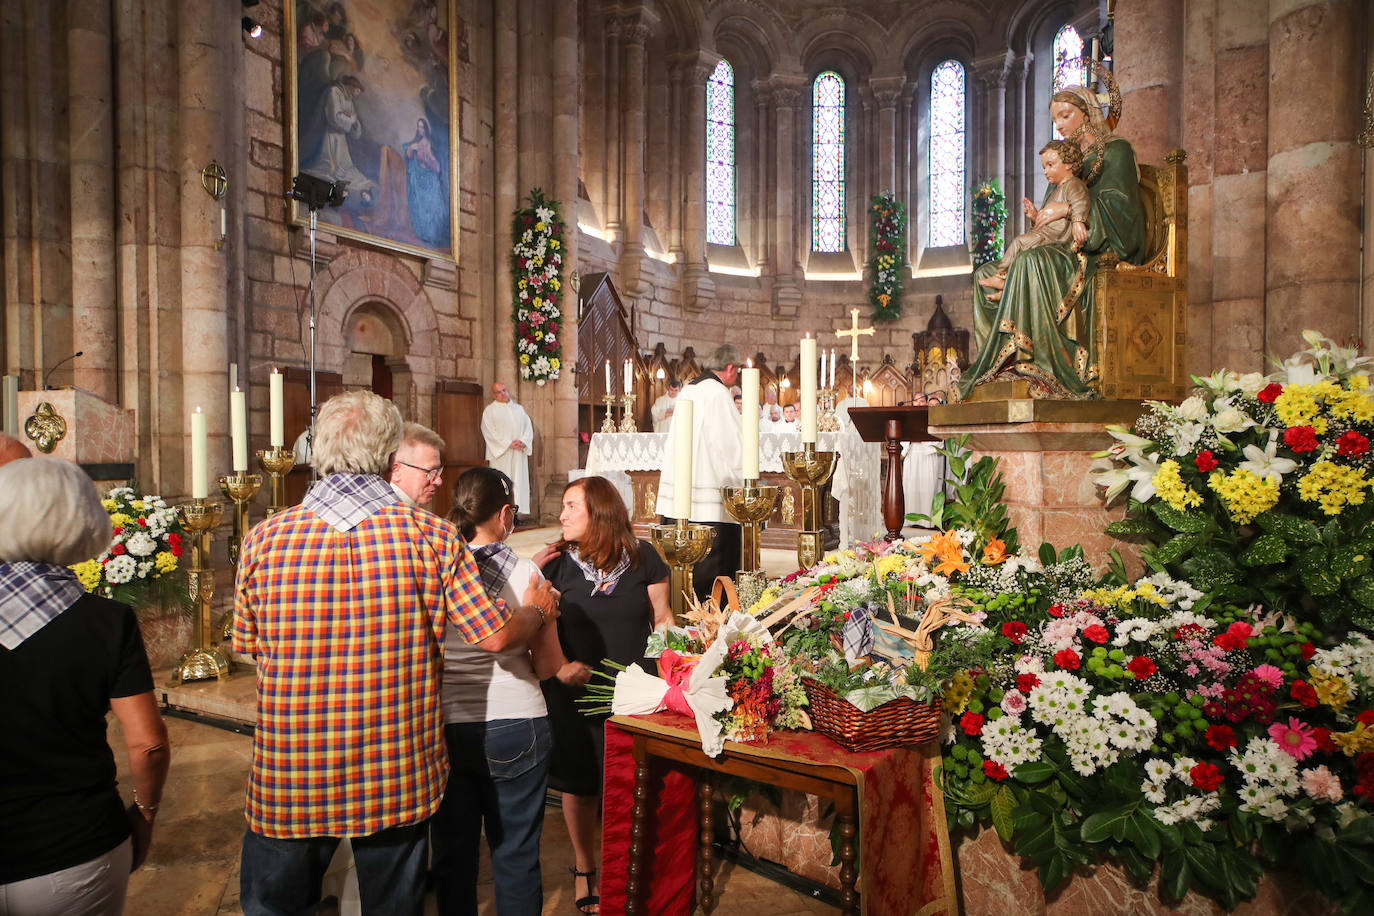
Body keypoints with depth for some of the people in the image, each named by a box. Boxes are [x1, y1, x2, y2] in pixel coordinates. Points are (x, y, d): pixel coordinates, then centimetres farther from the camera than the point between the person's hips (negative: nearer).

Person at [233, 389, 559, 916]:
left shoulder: (262, 539, -9)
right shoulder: (432, 537, -15)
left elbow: (247, 645, 4)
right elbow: (496, 636, -13)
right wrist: (538, 611, 9)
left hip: (289, 778, 1)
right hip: (400, 777, -1)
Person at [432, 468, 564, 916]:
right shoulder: (525, 574, -11)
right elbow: (549, 666, -7)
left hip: (445, 725, 2)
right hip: (514, 726, -2)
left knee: (453, 850, 19)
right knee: (515, 854, 13)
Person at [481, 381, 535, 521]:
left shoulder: (519, 409, 18)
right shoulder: (490, 410, 4)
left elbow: (528, 427, 12)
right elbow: (489, 432, -6)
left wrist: (523, 441, -8)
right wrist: (508, 444, -14)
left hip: (519, 454, 4)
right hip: (500, 454, -4)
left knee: (520, 482, 0)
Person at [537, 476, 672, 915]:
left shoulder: (642, 556, -3)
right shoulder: (558, 561, -2)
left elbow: (661, 619, 3)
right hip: (572, 694, 1)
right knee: (579, 784, 13)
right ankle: (584, 868, 37)